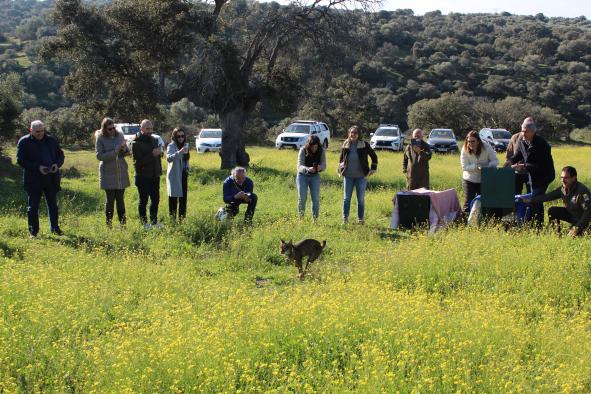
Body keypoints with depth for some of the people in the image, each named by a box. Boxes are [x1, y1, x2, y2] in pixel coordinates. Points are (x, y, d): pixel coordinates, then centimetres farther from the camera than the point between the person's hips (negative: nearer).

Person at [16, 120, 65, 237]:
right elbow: (20, 160, -9)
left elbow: (60, 155, 14)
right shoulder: (24, 142, -5)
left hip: (51, 178, 3)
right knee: (33, 206, 2)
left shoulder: (52, 140, 7)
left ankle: (55, 228, 23)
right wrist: (38, 167, -19)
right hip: (33, 180, -3)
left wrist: (57, 164, -9)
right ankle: (33, 231, 10)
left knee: (53, 205, 12)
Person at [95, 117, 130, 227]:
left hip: (121, 172, 3)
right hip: (108, 172, -3)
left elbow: (127, 152, 14)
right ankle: (109, 224, 5)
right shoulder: (100, 138, -4)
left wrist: (124, 149, -9)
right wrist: (114, 152, -19)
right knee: (110, 199, -2)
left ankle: (123, 223, 10)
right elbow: (99, 156, -11)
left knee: (120, 199, 7)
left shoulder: (119, 135, 7)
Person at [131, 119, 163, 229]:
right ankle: (144, 223, 8)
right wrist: (152, 154, -22)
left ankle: (154, 221, 22)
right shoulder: (136, 143, -10)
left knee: (155, 199, 11)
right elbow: (139, 161, -18)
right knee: (143, 201, 1)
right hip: (143, 177, -7)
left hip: (154, 176, 7)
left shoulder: (154, 140, 13)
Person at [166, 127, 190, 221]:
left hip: (183, 175, 6)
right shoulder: (171, 146, -9)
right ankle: (172, 218, -5)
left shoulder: (185, 145, 13)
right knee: (173, 197, -8)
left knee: (183, 197, 8)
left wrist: (187, 170, 16)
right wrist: (179, 152, -39)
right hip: (174, 175, -6)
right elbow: (169, 158, -27)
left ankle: (182, 217, 17)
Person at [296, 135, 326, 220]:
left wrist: (320, 167, -35)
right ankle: (301, 217, 14)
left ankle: (315, 219, 4)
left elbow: (324, 165, -10)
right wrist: (308, 169, -46)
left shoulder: (321, 151, -13)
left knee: (316, 198, -7)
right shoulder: (303, 150, -20)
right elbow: (299, 166, -25)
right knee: (302, 197, -5)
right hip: (302, 175, -2)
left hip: (315, 176, 2)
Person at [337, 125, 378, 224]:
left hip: (361, 176, -2)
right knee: (346, 198, 3)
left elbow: (374, 156, 6)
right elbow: (341, 159, 17)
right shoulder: (345, 145, 2)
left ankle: (360, 219, 12)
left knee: (361, 199, 4)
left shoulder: (364, 145, -5)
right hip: (348, 176, 2)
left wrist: (373, 169, 0)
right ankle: (345, 218, 9)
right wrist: (340, 170, 8)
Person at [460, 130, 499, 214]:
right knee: (468, 203, -1)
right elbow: (464, 167, -16)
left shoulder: (486, 147, -14)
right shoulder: (465, 150, -14)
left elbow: (495, 161, -9)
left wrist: (487, 165, -31)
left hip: (484, 180, 1)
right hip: (469, 180, -1)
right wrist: (477, 166, -31)